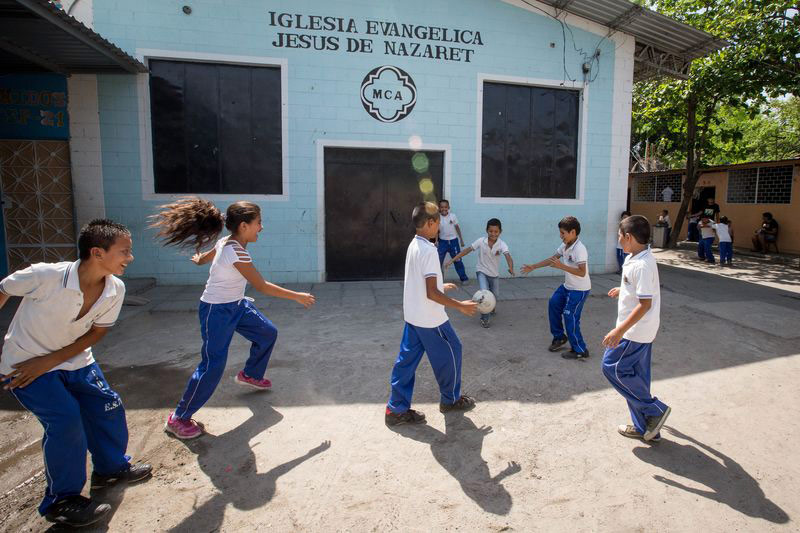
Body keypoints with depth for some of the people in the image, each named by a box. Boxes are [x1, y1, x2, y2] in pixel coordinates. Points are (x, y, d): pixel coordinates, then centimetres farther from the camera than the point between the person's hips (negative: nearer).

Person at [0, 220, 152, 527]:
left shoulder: (115, 289, -17)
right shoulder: (46, 275, -31)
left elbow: (96, 333, -7)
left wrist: (48, 361, -15)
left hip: (74, 361, 5)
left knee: (108, 406, 4)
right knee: (65, 419, -15)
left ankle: (111, 468, 30)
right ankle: (61, 501, 6)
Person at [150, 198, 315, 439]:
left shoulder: (227, 242, 0)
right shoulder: (236, 252, -28)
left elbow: (205, 257, 20)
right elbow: (262, 286, -27)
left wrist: (199, 259, 46)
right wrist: (297, 296, -22)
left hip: (237, 305, 10)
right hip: (217, 312, -10)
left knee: (268, 333, 18)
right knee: (213, 365, -10)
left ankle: (250, 375, 42)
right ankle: (178, 418, 7)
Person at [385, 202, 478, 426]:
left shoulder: (414, 245, 6)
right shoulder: (429, 250, -22)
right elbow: (431, 293, -25)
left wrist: (441, 286, 29)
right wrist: (460, 306, -16)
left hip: (412, 316, 9)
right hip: (431, 319, -9)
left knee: (407, 359, 11)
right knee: (450, 353, 12)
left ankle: (397, 409, 17)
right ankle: (451, 400, 31)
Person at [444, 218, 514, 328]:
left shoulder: (502, 244, -19)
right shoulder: (481, 241, -17)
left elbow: (507, 256, -36)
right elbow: (467, 250, -14)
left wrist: (511, 268, -57)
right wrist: (452, 260, -19)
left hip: (494, 274, 2)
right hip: (482, 271, -2)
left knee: (495, 296, 17)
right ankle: (484, 318, -7)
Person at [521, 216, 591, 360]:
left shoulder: (579, 249, -25)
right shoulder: (565, 245, 1)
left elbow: (582, 272, -31)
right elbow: (552, 259, 13)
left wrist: (561, 266, -34)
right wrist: (533, 267, 12)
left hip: (579, 290, -9)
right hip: (567, 286, 9)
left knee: (570, 318, -7)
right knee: (553, 304, 15)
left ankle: (580, 351, 8)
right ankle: (559, 337, 31)